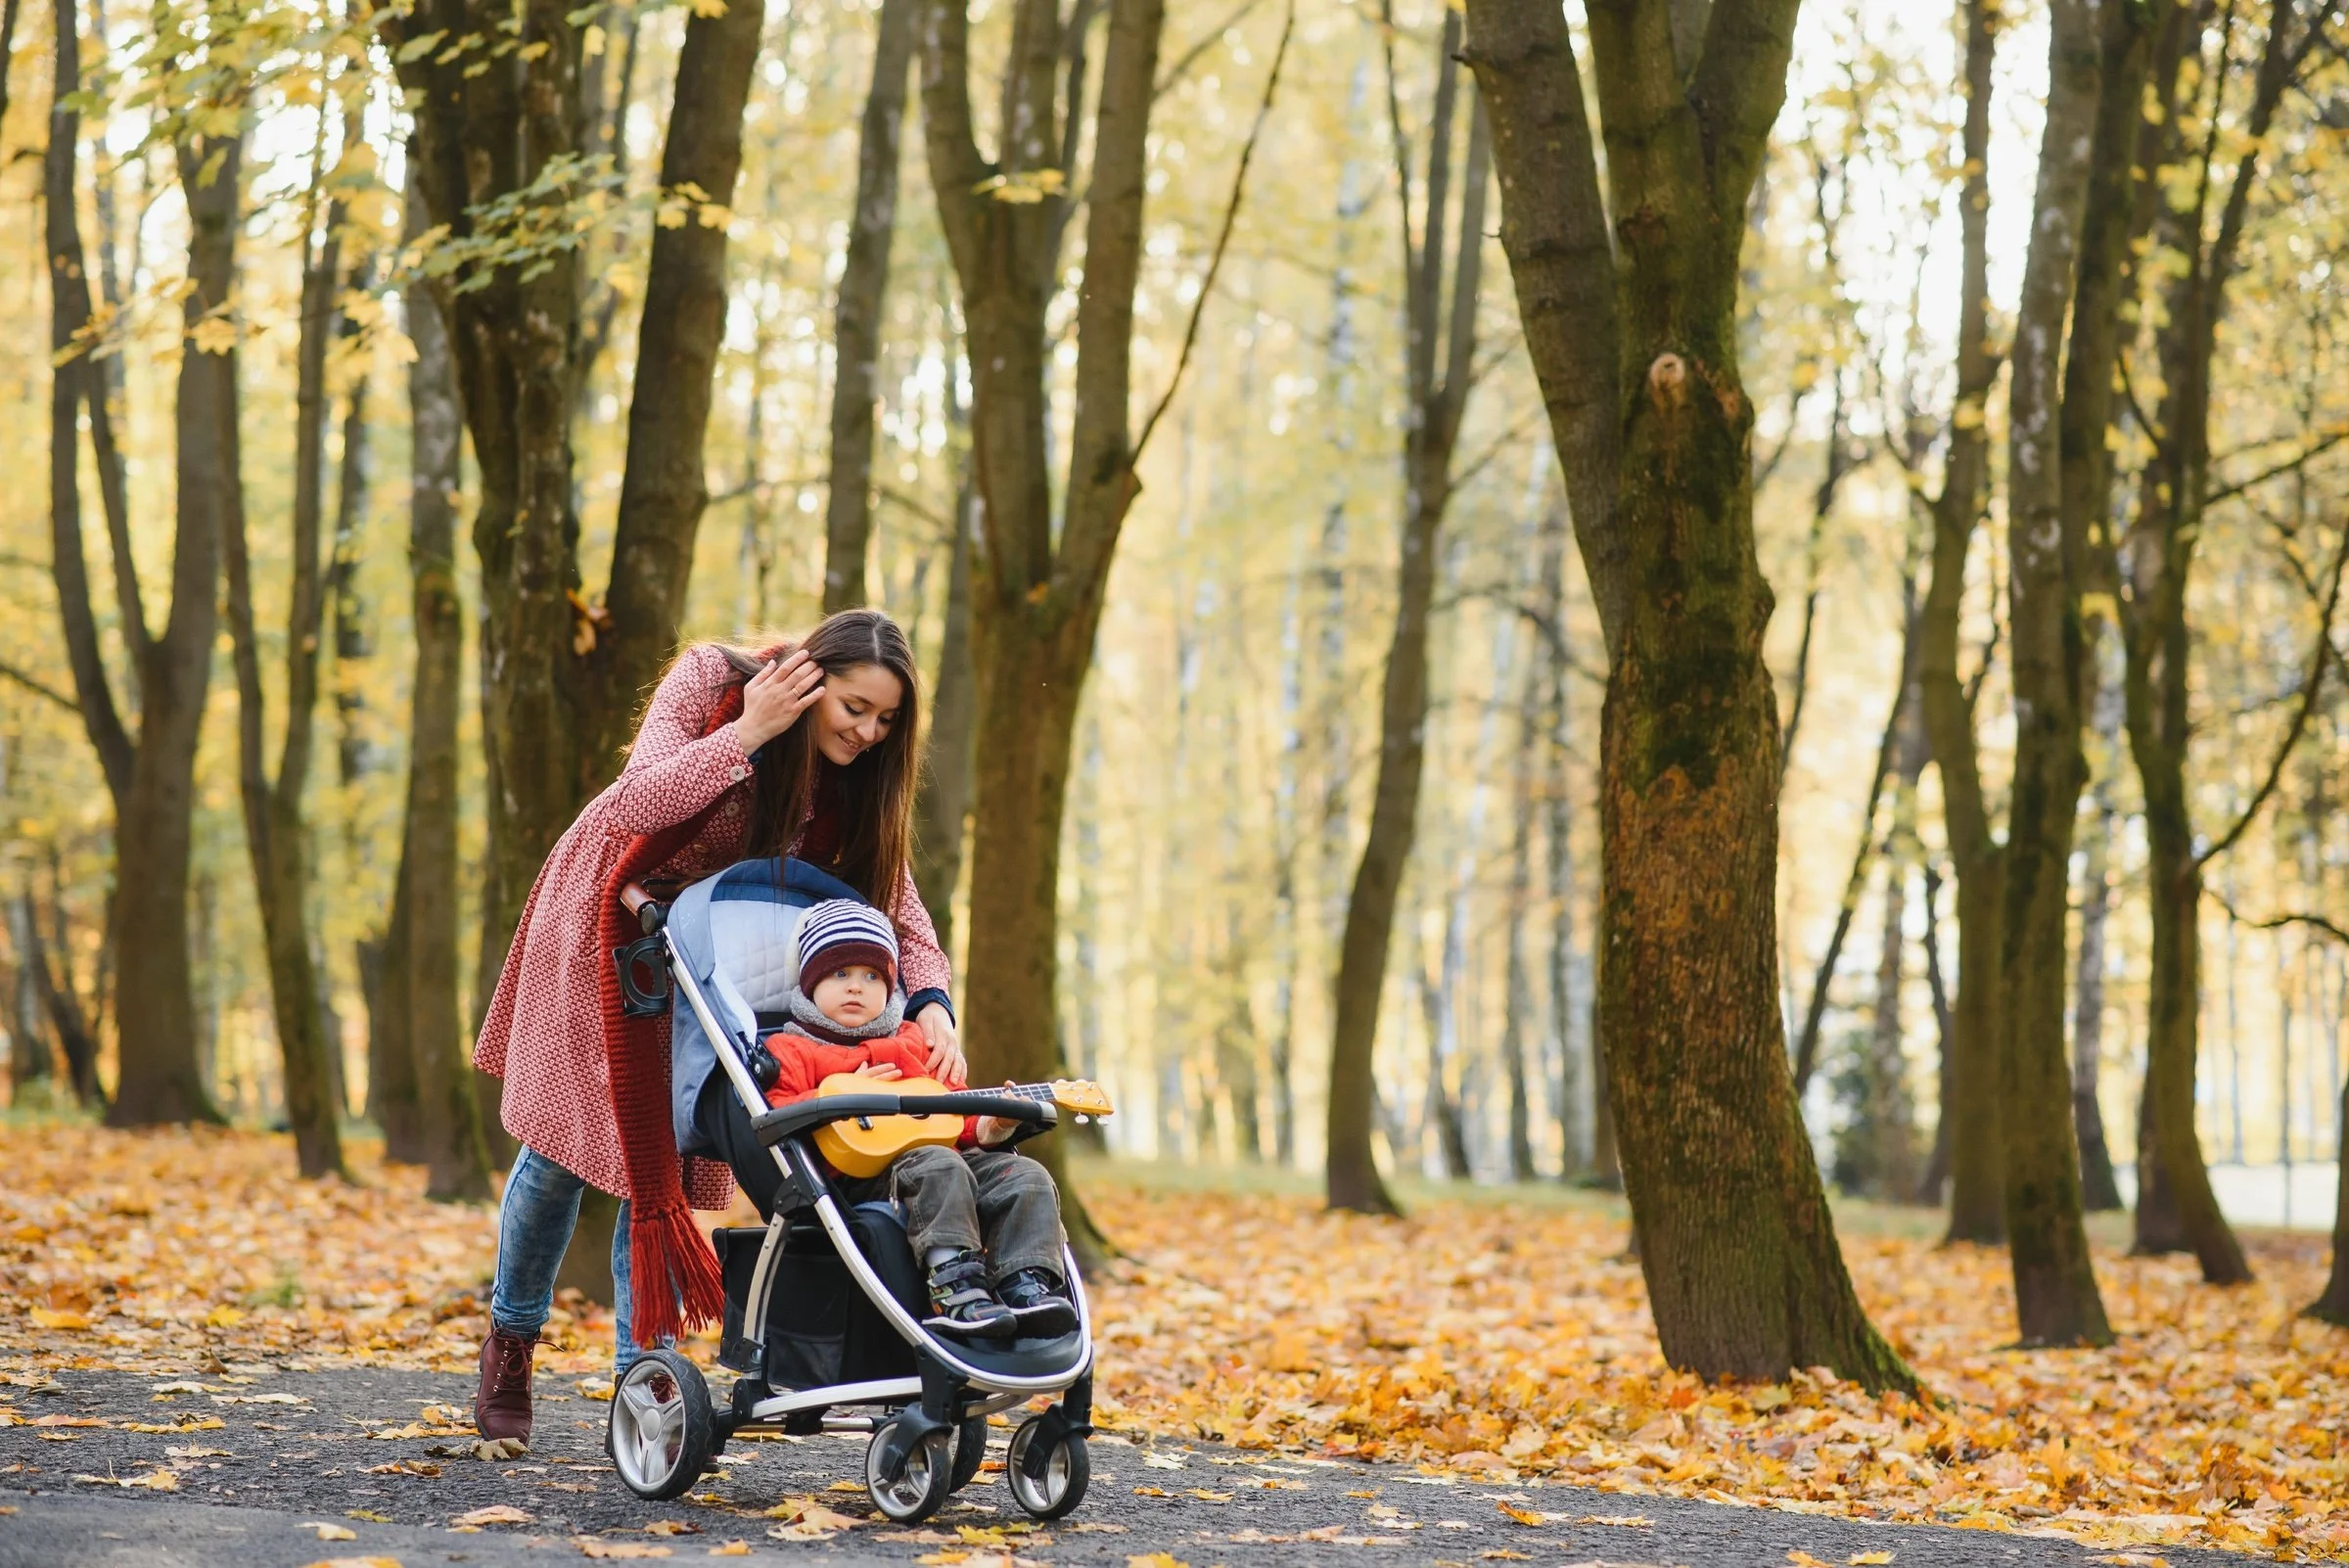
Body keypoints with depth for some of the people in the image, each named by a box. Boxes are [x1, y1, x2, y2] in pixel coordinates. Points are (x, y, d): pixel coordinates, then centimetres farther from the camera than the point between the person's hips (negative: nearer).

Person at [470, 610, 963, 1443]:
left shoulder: (856, 777, -16)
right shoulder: (711, 680, -26)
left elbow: (896, 900, -17)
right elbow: (638, 805, -36)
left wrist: (931, 1002, -35)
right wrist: (748, 734, -43)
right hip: (605, 917, -3)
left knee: (669, 1153, -3)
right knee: (565, 1138, 2)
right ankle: (510, 1339, 23)